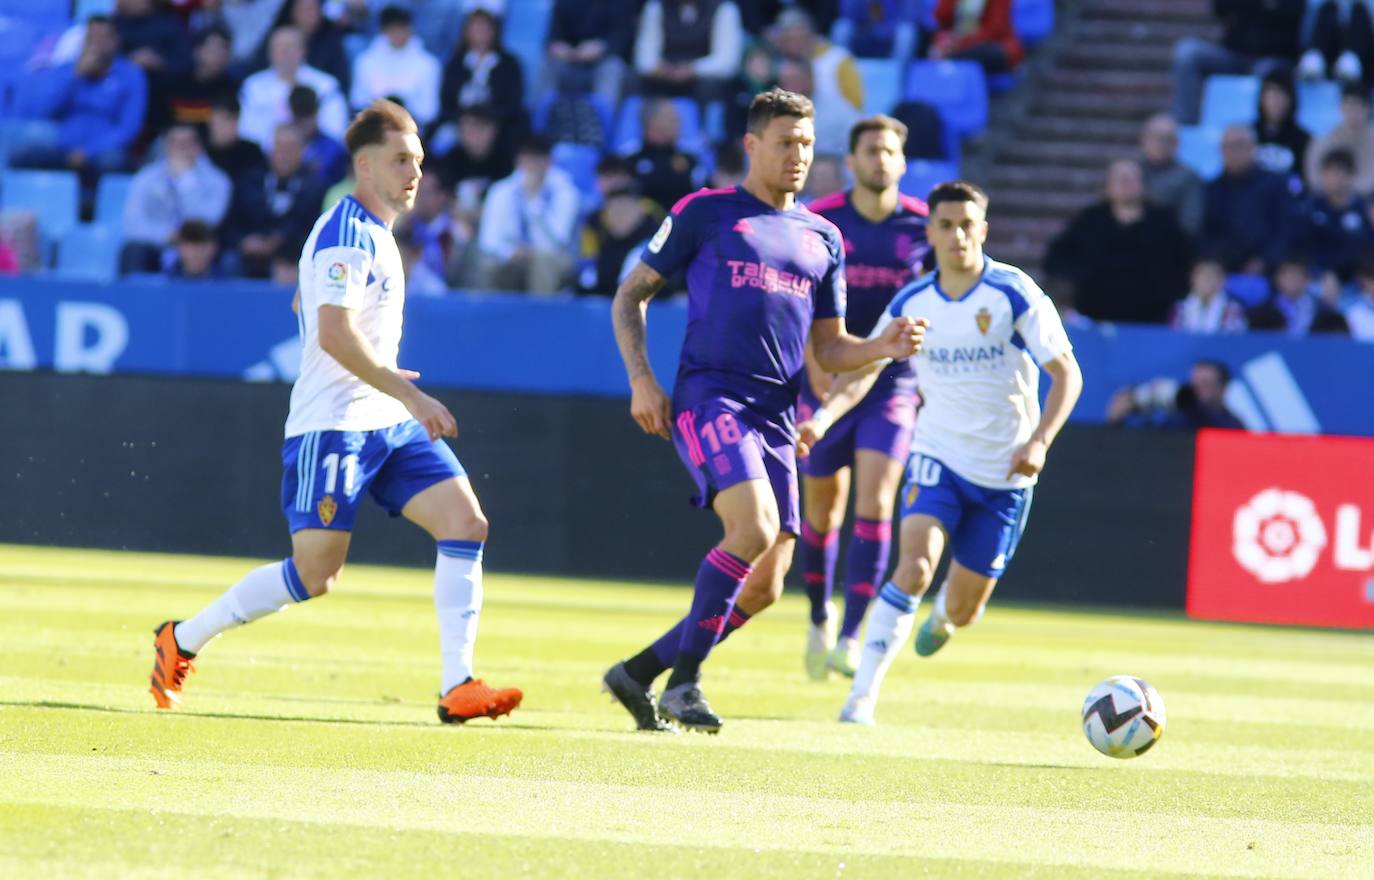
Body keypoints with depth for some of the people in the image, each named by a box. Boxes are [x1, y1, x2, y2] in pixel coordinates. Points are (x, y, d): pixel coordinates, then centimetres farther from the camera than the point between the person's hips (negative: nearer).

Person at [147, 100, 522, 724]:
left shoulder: (373, 233, 17)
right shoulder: (346, 233, -13)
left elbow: (306, 306, 31)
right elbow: (335, 333, -24)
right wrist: (410, 395, -24)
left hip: (389, 425, 9)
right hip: (333, 426, -9)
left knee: (466, 522, -9)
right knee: (314, 574, -8)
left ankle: (457, 686, -12)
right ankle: (184, 639, 11)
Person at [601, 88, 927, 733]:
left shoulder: (822, 239, 18)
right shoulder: (705, 214, 4)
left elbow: (828, 350, 21)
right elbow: (629, 296, 8)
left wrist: (885, 347, 1)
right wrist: (641, 378, -4)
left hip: (775, 418, 6)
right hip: (709, 397, -6)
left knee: (763, 588, 1)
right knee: (755, 528, -28)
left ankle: (638, 673, 17)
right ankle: (684, 678, -16)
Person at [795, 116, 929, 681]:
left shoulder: (921, 226, -2)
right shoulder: (819, 222, -5)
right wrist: (814, 359, -15)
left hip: (892, 385, 0)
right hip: (828, 384, 0)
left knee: (874, 503, -15)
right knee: (822, 508, 9)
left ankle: (850, 636, -16)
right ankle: (820, 619, 33)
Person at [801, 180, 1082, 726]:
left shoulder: (1015, 294, -12)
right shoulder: (912, 303, -2)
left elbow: (1066, 373, -10)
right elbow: (862, 370, 4)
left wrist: (1040, 441, -23)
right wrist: (823, 417, -14)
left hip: (1004, 473, -1)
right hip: (938, 456, 1)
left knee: (962, 611, 7)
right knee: (914, 568, -25)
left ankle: (944, 613, 47)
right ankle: (863, 692, -21)